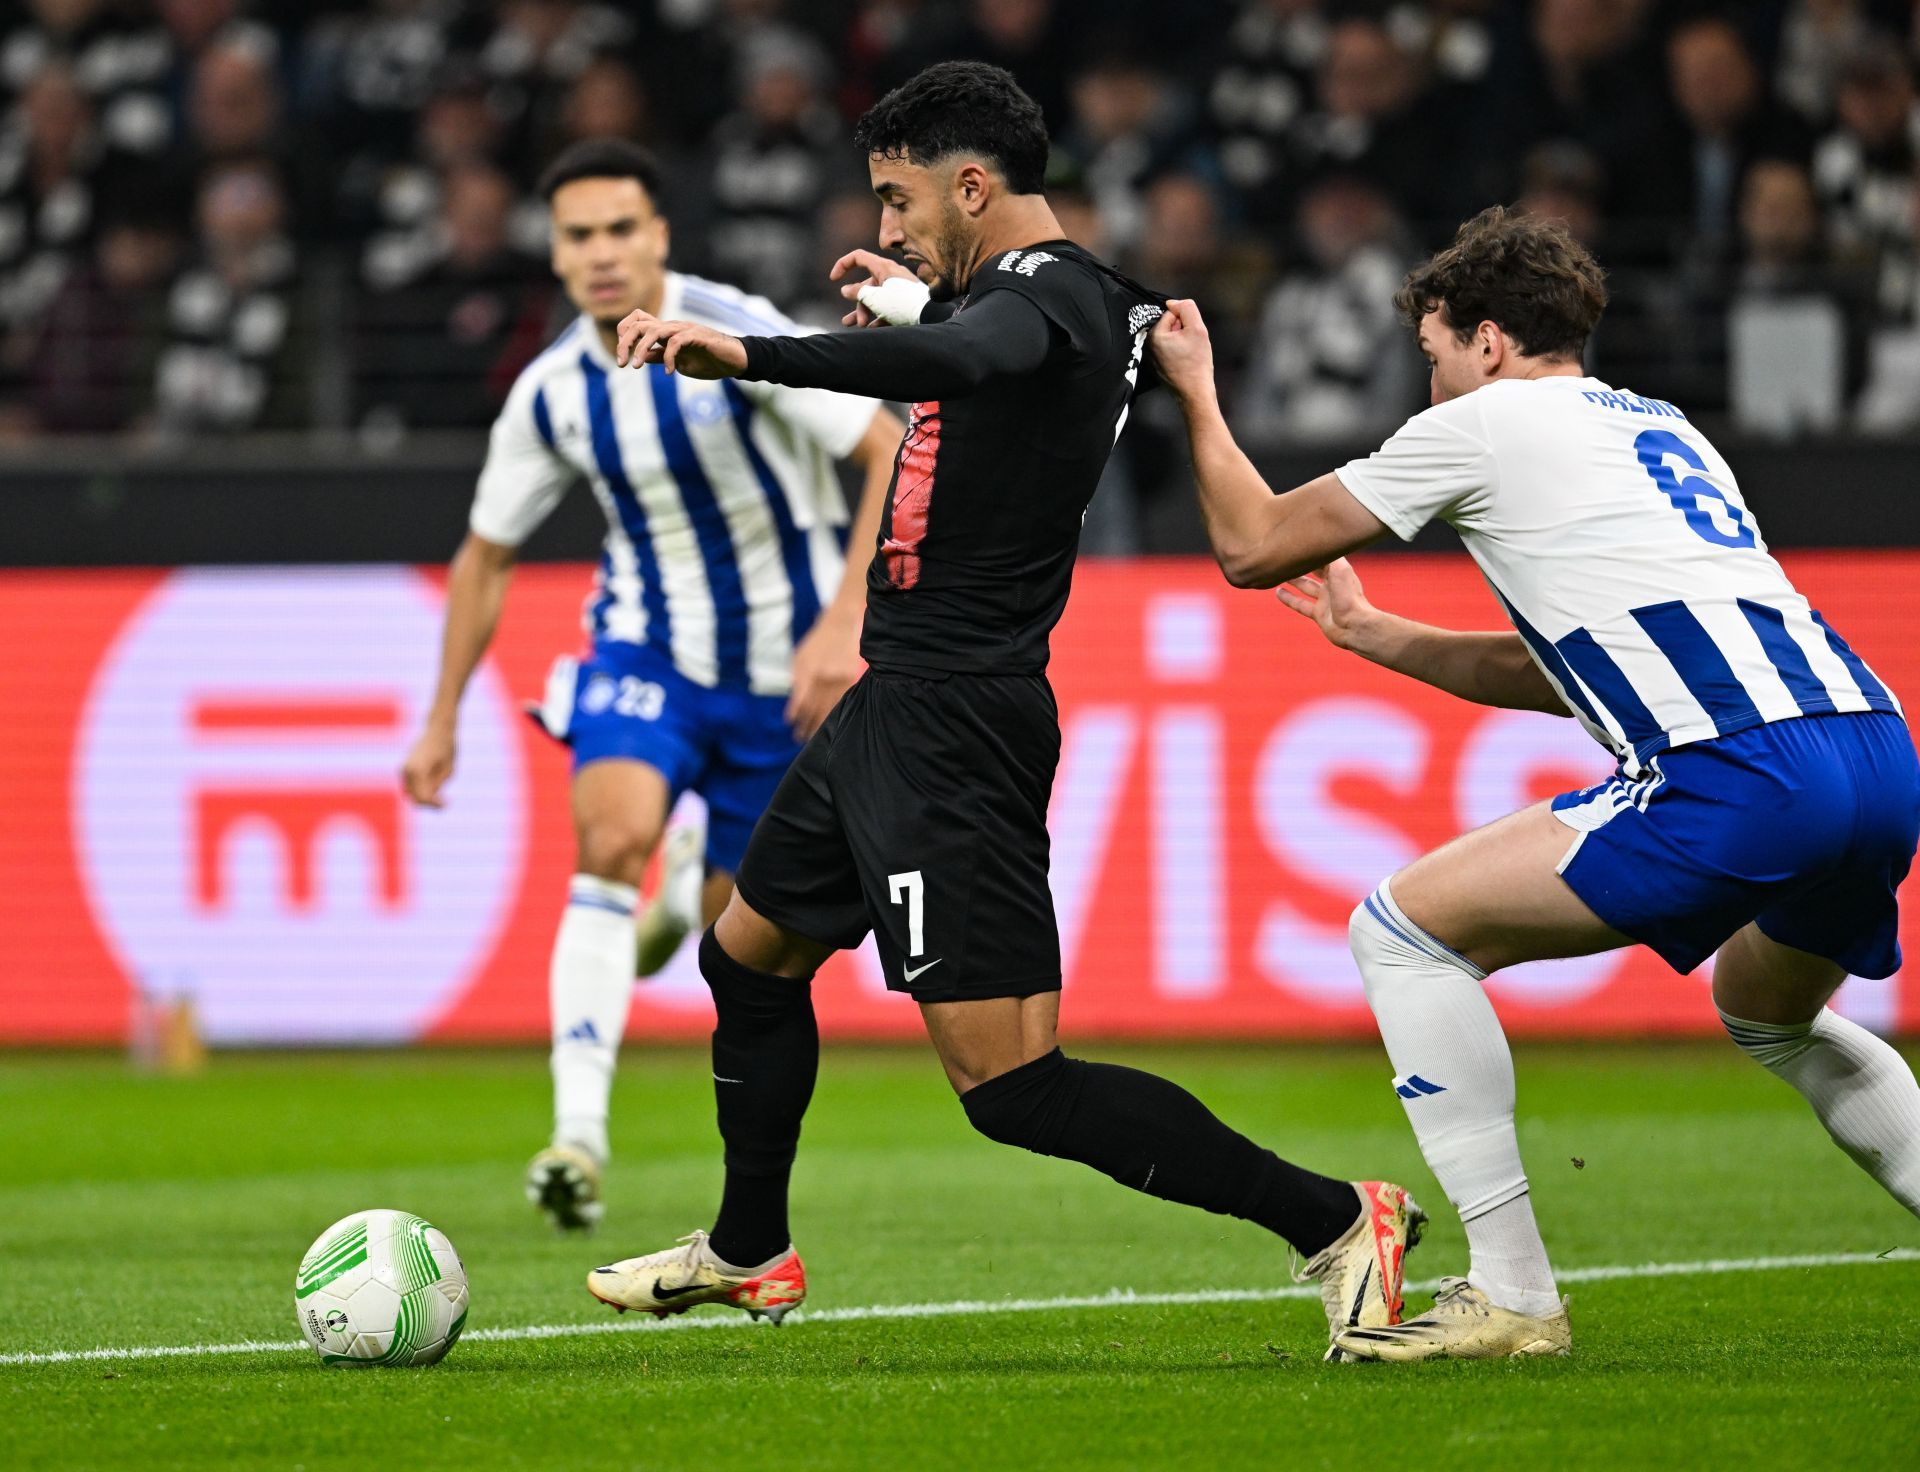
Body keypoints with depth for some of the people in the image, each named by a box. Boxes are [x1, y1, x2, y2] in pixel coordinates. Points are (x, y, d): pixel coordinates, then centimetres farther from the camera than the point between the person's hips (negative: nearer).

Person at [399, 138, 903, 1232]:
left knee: (734, 922, 5)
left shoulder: (736, 334, -19)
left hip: (779, 668, -2)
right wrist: (442, 722, 9)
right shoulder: (552, 392, -6)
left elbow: (892, 453, -19)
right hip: (645, 645, 2)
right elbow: (486, 556, 9)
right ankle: (580, 1130, -31)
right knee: (613, 835, -27)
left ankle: (697, 871, 47)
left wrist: (844, 623, -28)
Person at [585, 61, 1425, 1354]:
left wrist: (747, 356, -50)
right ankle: (749, 1258, 43)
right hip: (903, 707, 11)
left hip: (951, 723, -11)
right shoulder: (1088, 298, 12)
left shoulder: (1044, 295, -17)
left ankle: (1334, 1220, -14)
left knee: (1011, 1084, -14)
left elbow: (954, 361, -41)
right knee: (750, 954, 27)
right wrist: (916, 297, 49)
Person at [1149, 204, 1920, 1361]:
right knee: (1770, 1012, 37)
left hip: (1744, 777, -8)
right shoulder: (1658, 430, 31)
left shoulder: (1485, 423, 8)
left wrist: (1196, 394, 33)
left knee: (1405, 927, 2)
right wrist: (1368, 633, 47)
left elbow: (1251, 544, 17)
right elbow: (1566, 673, 39)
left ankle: (1512, 1296, -2)